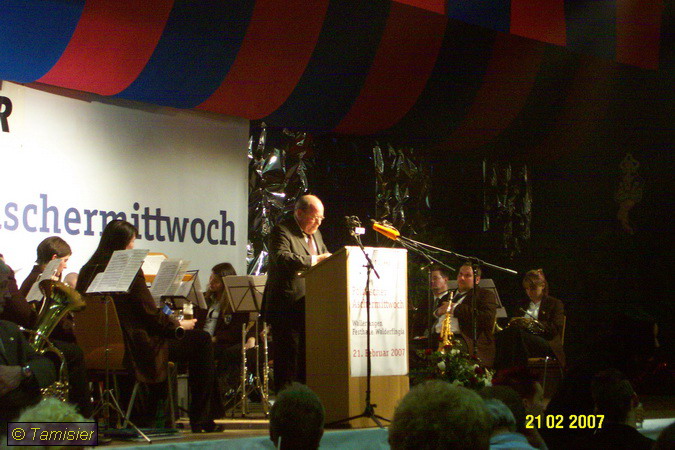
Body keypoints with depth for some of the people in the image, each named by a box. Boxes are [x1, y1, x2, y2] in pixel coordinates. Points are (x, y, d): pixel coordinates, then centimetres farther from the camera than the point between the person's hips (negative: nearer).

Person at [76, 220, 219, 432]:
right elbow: (152, 315, -13)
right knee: (202, 340, 3)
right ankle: (200, 421, 7)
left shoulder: (89, 271, 6)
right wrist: (180, 325, 4)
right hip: (134, 349, -8)